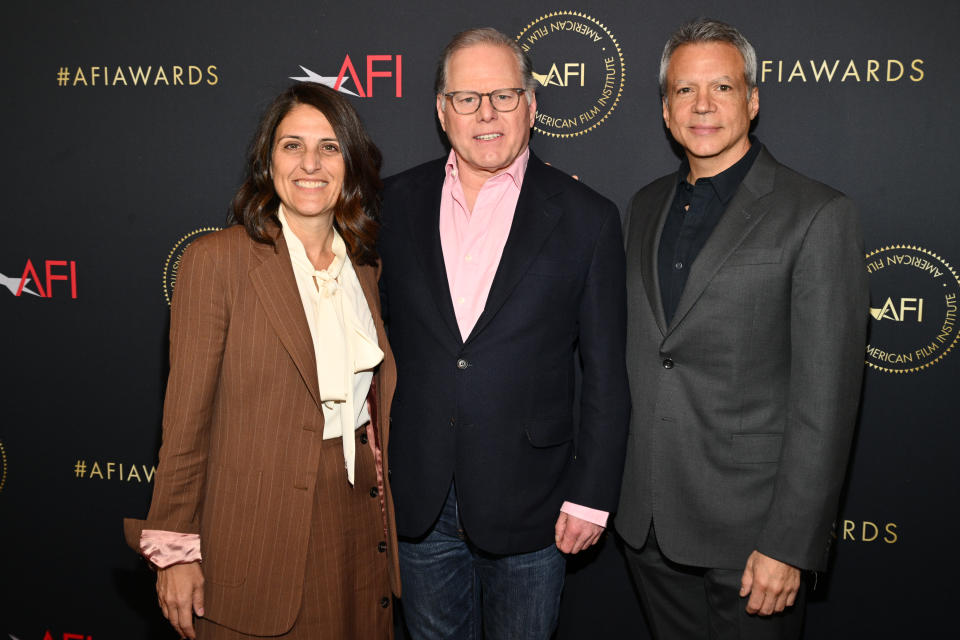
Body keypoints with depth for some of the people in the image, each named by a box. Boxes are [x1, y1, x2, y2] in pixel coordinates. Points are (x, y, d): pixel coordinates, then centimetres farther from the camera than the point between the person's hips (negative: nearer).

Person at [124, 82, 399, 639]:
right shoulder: (218, 260, -11)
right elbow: (187, 416, -10)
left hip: (358, 520, 5)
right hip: (259, 529, -4)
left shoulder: (364, 265, 6)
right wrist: (174, 549, -9)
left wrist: (386, 504, 11)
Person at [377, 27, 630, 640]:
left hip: (527, 500, -2)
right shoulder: (396, 203, 3)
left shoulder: (586, 217, -5)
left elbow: (607, 376, -4)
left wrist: (592, 496, -6)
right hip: (417, 500, 3)